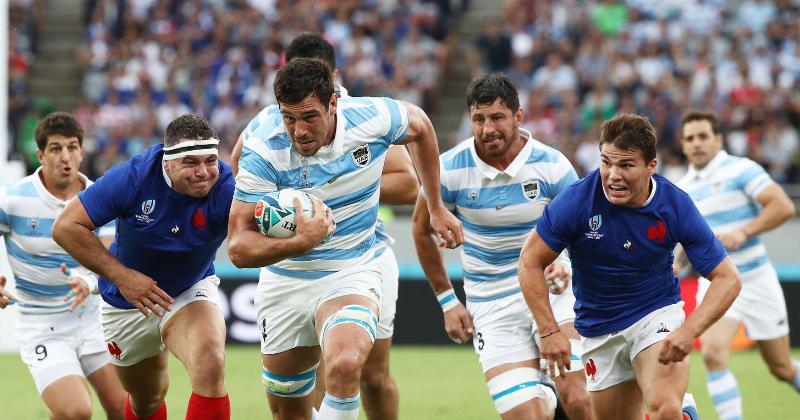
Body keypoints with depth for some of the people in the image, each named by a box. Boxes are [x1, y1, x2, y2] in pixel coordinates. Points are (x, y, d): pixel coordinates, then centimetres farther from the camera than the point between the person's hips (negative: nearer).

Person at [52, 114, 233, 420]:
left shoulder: (225, 188, -28)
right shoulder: (132, 177, -27)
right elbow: (66, 227, -22)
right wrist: (121, 275, -26)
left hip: (191, 290, -1)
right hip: (127, 300, 1)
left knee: (210, 367, -31)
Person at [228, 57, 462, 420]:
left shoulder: (372, 118, -18)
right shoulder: (263, 153, -22)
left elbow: (420, 126, 8)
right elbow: (238, 247, -24)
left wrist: (437, 207, 15)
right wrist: (299, 243, -42)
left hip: (352, 272, -1)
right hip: (285, 280, 1)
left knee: (344, 366, -32)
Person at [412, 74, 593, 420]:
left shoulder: (552, 165, -9)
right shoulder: (450, 170, -8)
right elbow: (422, 228, 9)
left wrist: (565, 263, -20)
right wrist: (447, 301, 8)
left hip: (552, 292, 0)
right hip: (491, 309, 0)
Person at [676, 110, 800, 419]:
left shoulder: (741, 170, -9)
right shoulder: (682, 189, 8)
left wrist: (743, 233, -27)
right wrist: (678, 262, 6)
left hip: (756, 281, -3)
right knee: (713, 353, -22)